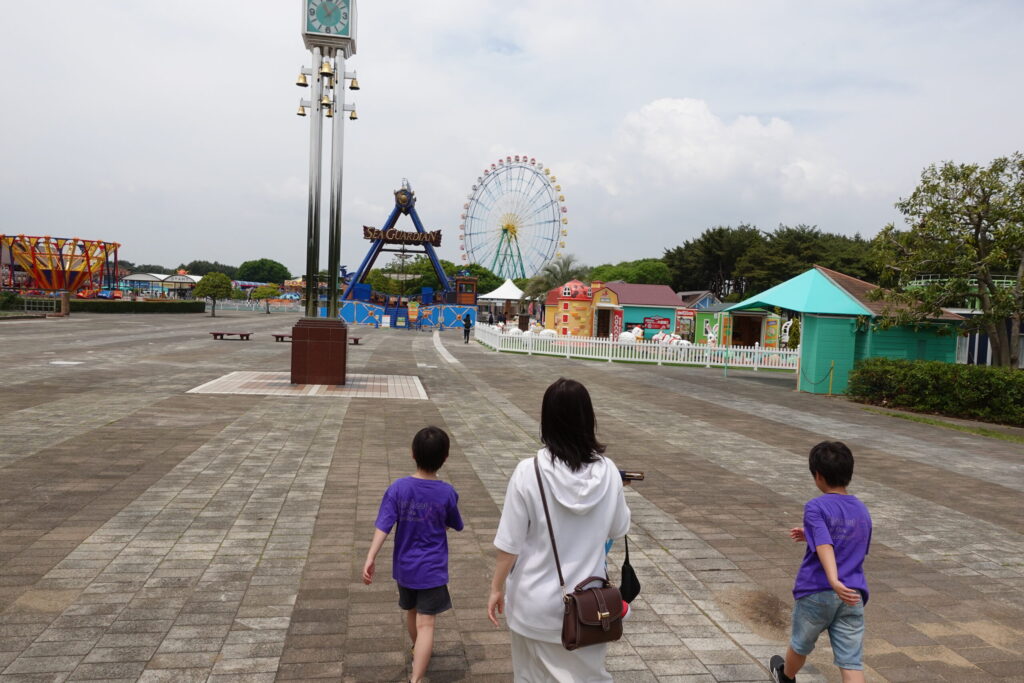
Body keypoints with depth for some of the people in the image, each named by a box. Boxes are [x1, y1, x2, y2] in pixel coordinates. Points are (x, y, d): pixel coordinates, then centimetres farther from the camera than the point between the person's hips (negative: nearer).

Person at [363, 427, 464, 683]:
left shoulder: (397, 488, -12)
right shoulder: (447, 493, -13)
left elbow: (383, 525, -17)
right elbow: (455, 525, 4)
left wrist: (370, 558, -17)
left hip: (404, 566, 3)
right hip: (432, 570, -3)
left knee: (411, 611, 26)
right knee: (426, 624, -2)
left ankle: (418, 650, 51)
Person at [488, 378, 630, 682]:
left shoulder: (529, 472, -20)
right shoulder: (607, 471, -11)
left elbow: (510, 543, -14)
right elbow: (619, 529, 3)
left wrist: (497, 588, 0)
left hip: (536, 602, -2)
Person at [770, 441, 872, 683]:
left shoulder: (815, 507, -11)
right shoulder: (862, 511, 10)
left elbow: (825, 547, -26)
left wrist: (834, 582, -37)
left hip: (816, 593, -4)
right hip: (853, 597, 4)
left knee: (800, 645, 22)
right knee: (852, 663, 2)